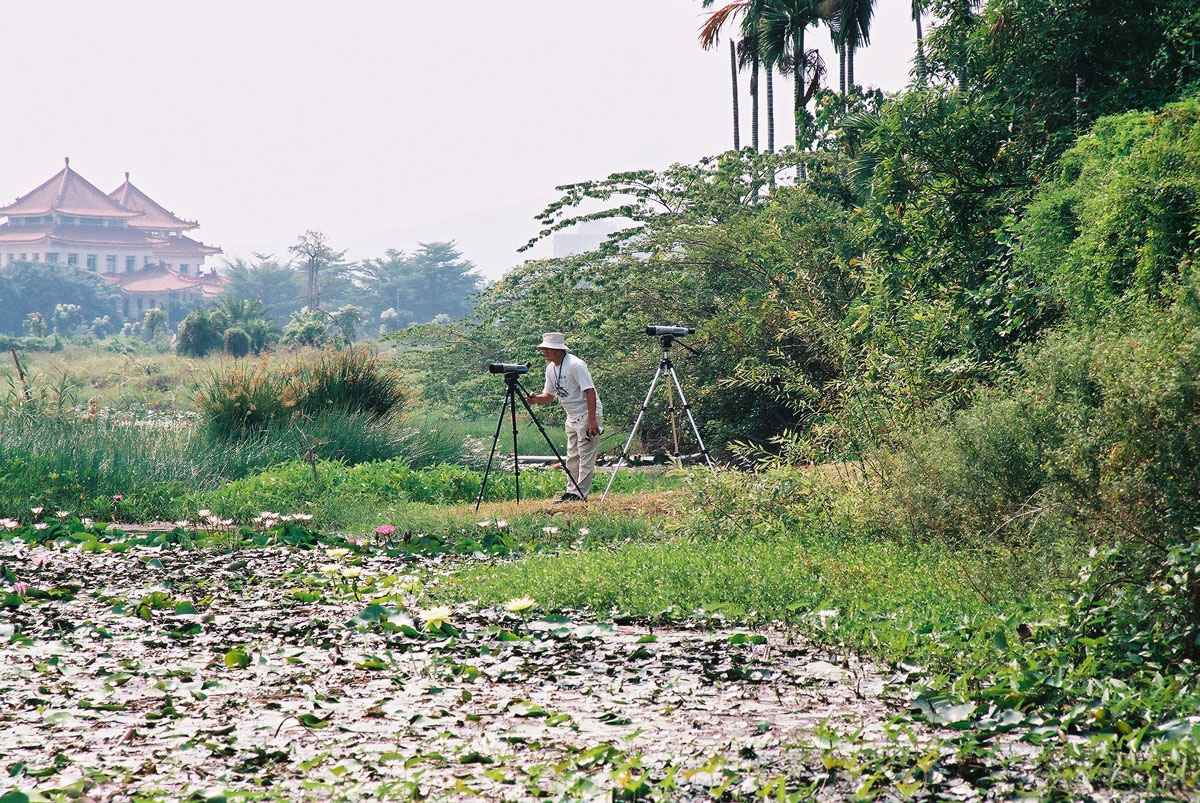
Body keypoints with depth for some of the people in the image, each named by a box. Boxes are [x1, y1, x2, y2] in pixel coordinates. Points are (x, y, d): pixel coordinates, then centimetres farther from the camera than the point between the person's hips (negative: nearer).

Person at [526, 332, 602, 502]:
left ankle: (580, 493, -5)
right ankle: (571, 491, 21)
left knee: (585, 456, -7)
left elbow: (590, 391, -23)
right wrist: (536, 399, -9)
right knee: (572, 458, 13)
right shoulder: (551, 368, 7)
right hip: (572, 417, 9)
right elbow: (549, 396, 14)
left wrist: (591, 420, -28)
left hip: (588, 416, -9)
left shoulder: (575, 365, -20)